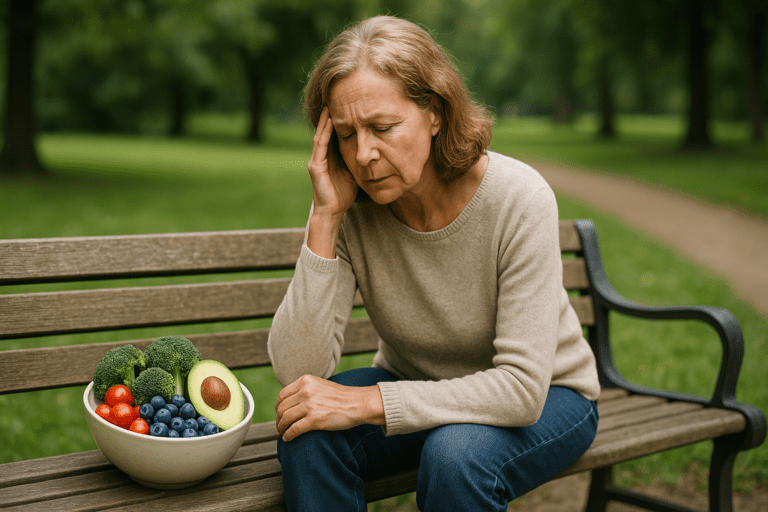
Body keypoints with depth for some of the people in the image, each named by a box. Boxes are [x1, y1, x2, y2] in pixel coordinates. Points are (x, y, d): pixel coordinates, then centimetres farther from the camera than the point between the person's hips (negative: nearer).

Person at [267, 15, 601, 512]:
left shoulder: (518, 200, -27)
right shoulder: (352, 210, -16)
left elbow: (523, 387, -29)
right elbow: (297, 372, -24)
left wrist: (366, 403, -33)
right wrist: (324, 218, -29)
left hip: (546, 398, -3)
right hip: (415, 387, 3)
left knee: (457, 453, -34)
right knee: (308, 431, -24)